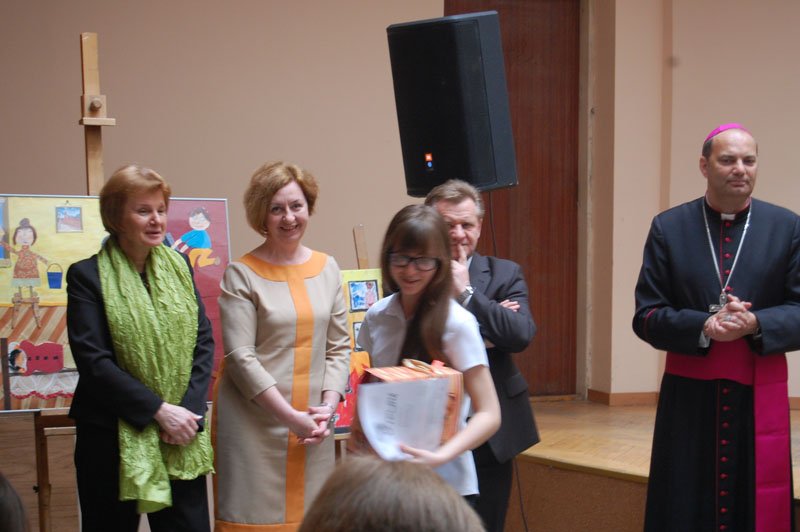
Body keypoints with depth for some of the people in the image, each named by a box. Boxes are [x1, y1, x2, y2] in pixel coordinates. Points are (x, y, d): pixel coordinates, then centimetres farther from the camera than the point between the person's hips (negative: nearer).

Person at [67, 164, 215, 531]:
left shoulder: (178, 266, 10)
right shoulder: (87, 276, -4)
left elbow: (203, 341, 6)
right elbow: (93, 360, -11)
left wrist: (189, 411, -8)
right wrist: (159, 410, -15)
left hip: (182, 437, 3)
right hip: (114, 437, -3)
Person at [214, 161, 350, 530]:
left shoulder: (327, 269, 10)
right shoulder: (242, 274, -4)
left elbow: (339, 346, 10)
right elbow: (240, 357, -10)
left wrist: (328, 405, -5)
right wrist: (290, 416, -13)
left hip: (312, 423, 4)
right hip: (255, 423, -4)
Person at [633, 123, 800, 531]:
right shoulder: (669, 227, 3)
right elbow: (646, 316, -1)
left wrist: (754, 323, -19)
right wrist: (704, 327, -17)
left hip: (760, 399, 0)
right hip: (688, 397, 0)